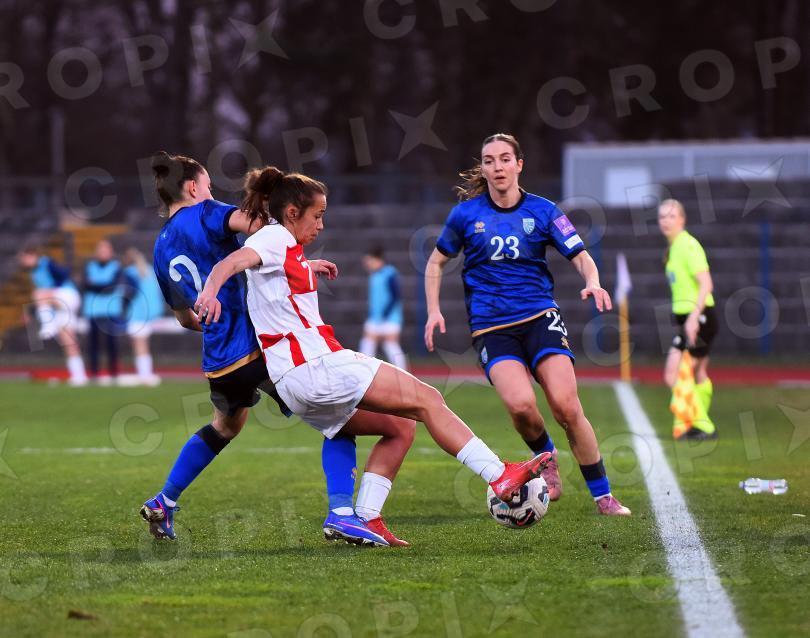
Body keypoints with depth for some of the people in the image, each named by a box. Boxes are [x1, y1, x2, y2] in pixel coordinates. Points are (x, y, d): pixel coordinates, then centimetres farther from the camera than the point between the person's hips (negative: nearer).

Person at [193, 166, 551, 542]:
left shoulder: (285, 249, 24)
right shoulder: (275, 237, -4)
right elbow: (230, 263, -24)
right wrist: (209, 293, -43)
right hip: (314, 366, -10)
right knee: (427, 399, -7)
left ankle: (366, 521, 6)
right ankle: (500, 477, -11)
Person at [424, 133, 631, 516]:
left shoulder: (541, 211, 4)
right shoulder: (466, 214, 4)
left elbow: (580, 256, 1)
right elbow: (436, 261, 17)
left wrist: (592, 282, -21)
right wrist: (434, 311, 6)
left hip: (540, 317, 0)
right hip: (491, 327, 0)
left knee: (566, 406, -17)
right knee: (520, 404, -26)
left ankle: (603, 496, -3)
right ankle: (545, 456, 8)